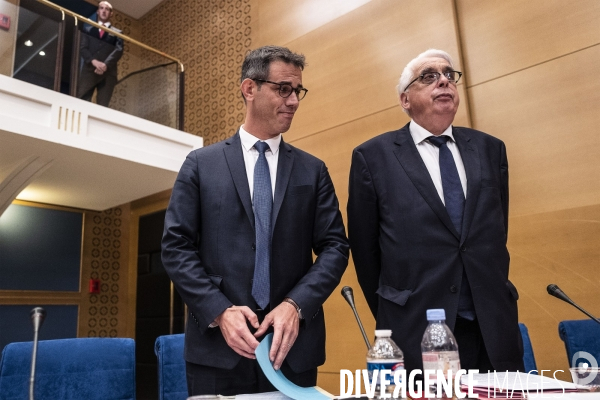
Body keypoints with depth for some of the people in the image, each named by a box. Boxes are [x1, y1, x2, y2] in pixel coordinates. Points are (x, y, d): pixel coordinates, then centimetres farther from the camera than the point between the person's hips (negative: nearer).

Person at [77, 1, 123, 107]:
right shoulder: (89, 30, 20)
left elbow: (119, 50, 1)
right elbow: (82, 48, 8)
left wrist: (106, 64, -17)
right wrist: (93, 61, -14)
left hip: (108, 73, -1)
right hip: (89, 70, 1)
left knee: (102, 106, -9)